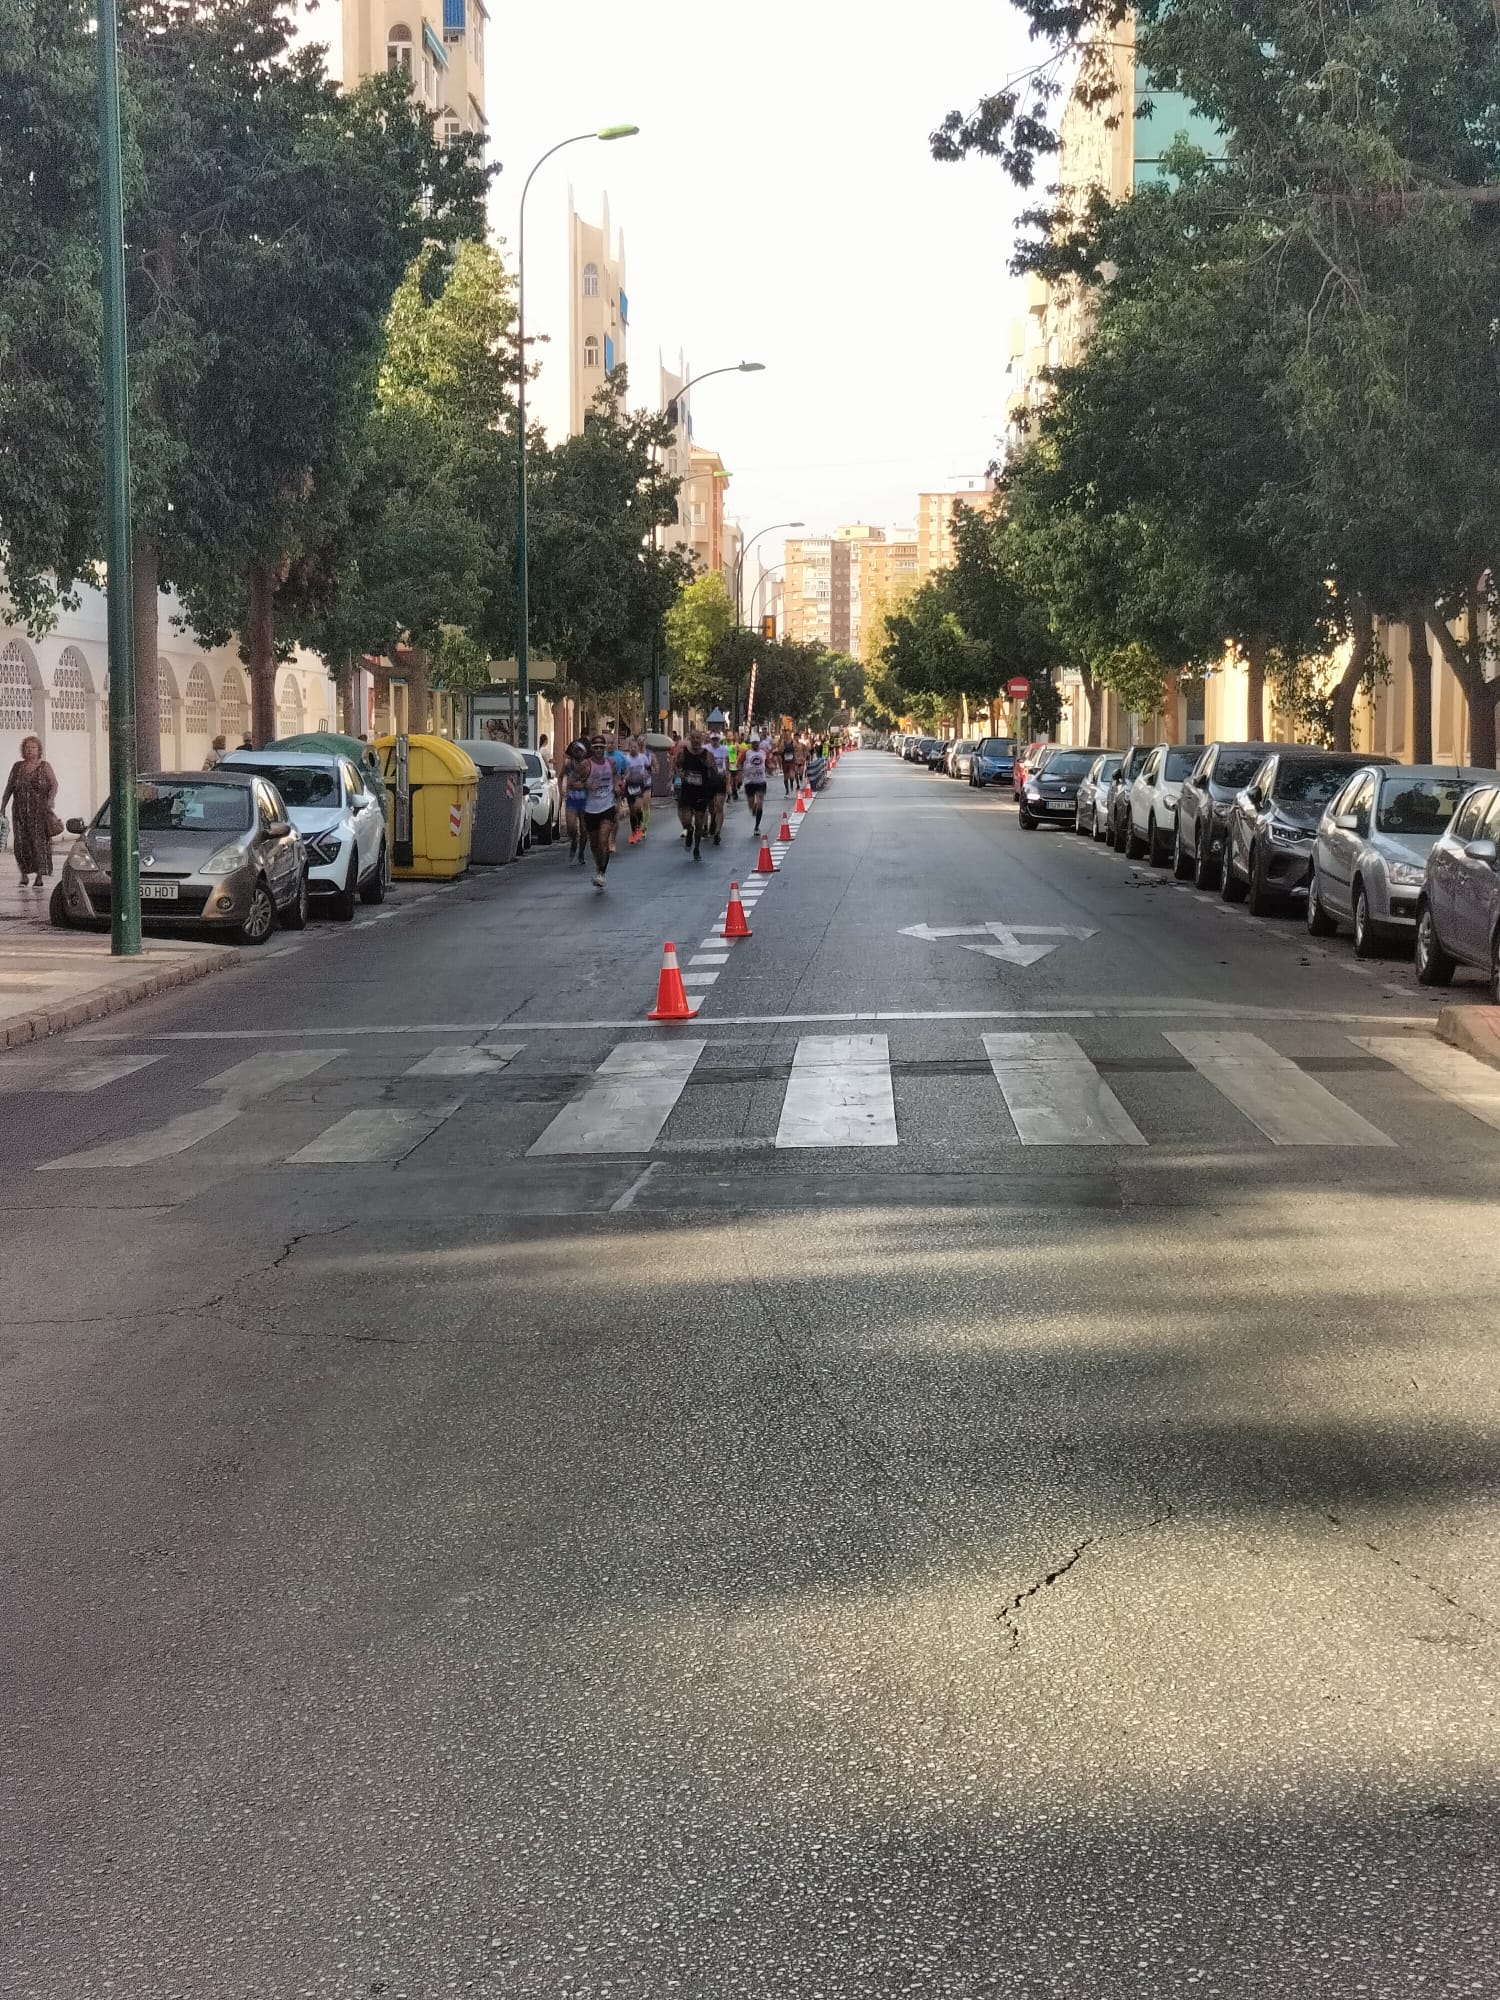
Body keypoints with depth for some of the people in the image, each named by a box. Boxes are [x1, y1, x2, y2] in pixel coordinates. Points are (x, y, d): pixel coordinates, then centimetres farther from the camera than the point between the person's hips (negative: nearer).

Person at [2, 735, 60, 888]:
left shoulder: (45, 766, 3)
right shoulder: (17, 766, 9)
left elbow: (54, 784, -5)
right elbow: (9, 787, 13)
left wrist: (51, 799, -22)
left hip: (40, 812, -2)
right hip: (20, 811, 2)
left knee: (40, 843, -3)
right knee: (22, 843, -3)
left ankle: (39, 877, 2)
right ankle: (24, 875, 12)